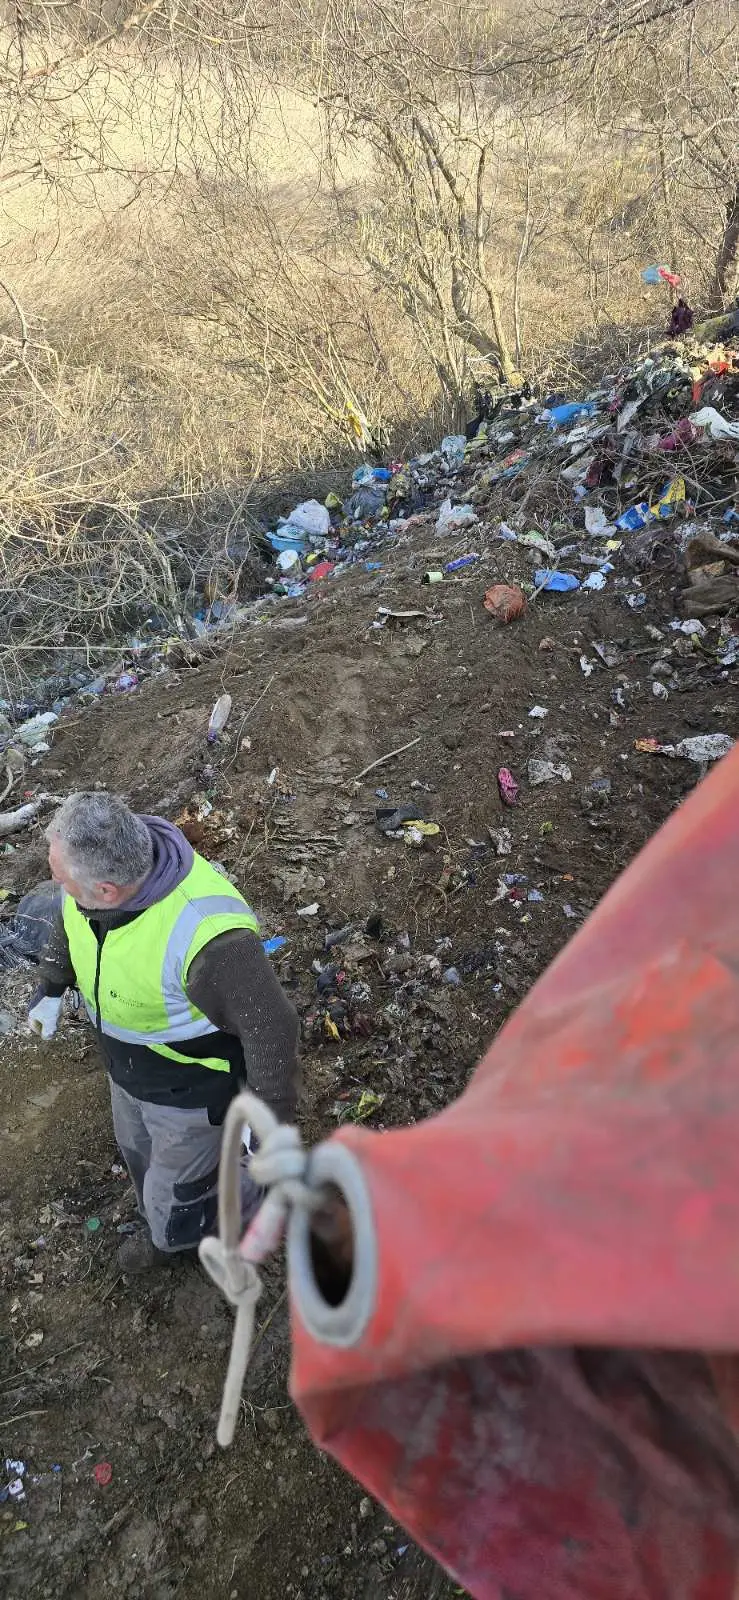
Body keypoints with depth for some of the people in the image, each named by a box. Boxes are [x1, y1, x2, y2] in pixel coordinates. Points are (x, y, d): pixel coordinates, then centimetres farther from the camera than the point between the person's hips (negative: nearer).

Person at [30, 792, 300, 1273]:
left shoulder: (204, 934, -44)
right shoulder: (96, 874, -21)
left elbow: (271, 1027, -31)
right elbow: (72, 917, 5)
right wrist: (52, 984, 15)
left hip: (193, 1085, -7)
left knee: (176, 1195, 15)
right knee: (141, 1152, 32)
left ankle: (244, 1202, 48)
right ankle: (168, 1231, 62)